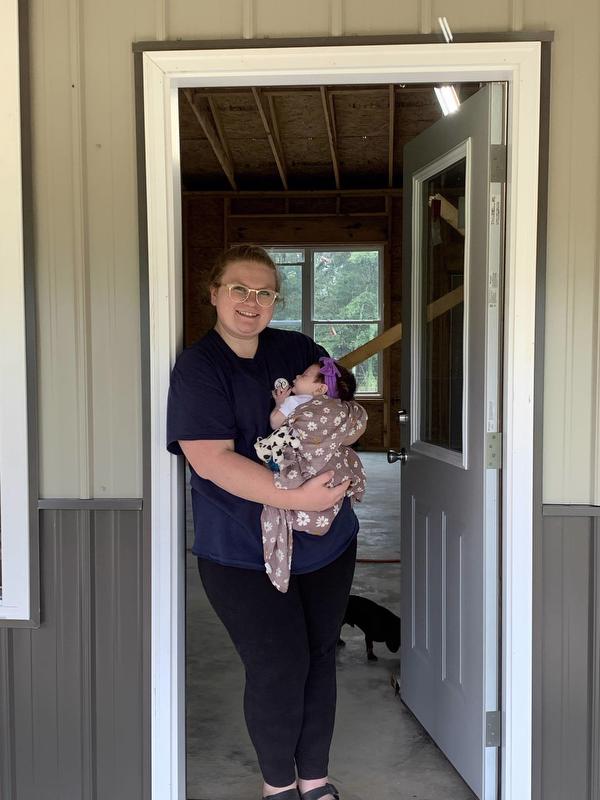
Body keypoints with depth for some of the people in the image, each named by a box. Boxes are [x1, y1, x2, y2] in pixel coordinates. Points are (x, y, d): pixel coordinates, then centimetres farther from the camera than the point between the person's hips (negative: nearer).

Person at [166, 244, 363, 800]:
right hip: (245, 552, -5)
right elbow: (211, 461, -21)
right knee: (278, 668, -1)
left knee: (320, 657, 14)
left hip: (326, 540, 5)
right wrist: (298, 498, -28)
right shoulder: (197, 368, -9)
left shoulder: (297, 349, 6)